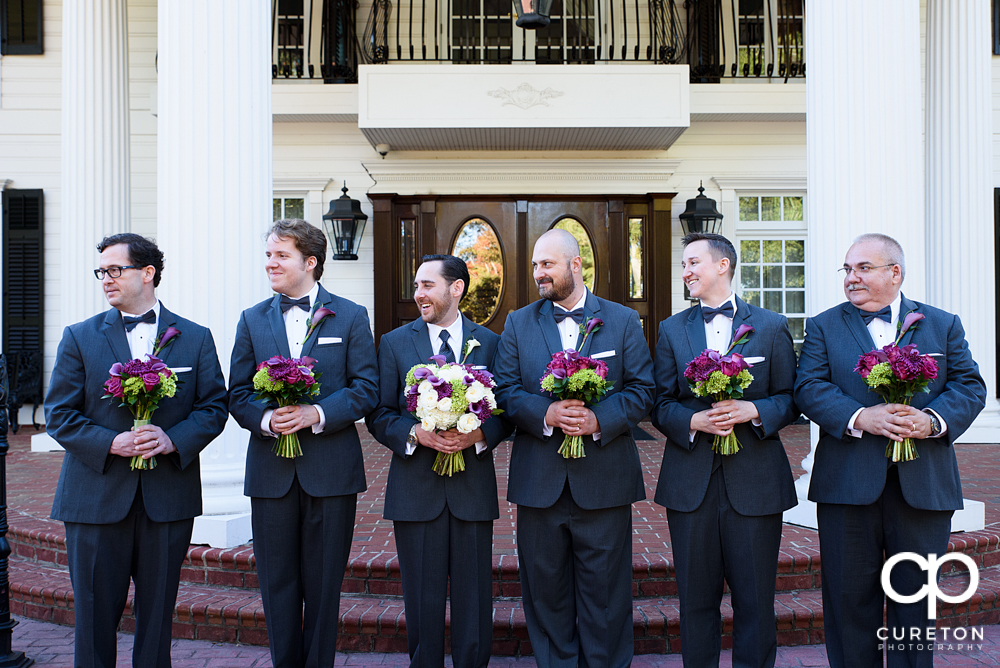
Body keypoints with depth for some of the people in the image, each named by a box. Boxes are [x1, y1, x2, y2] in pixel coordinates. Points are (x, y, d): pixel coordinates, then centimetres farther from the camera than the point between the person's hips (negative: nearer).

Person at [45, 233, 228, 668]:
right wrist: (110, 443, -16)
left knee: (158, 612, 11)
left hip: (168, 497, 1)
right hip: (97, 497, 0)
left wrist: (173, 439, -15)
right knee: (94, 614, 7)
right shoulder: (79, 337, 4)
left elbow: (214, 407, 3)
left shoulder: (195, 338, 5)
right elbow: (59, 416, 0)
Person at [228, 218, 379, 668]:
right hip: (271, 473, 2)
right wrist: (265, 419, -16)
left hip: (331, 471, -2)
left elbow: (366, 389, -3)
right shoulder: (252, 320, 9)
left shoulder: (350, 317, 2)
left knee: (324, 586, 8)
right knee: (277, 584, 10)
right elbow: (238, 394, 5)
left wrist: (317, 413, -18)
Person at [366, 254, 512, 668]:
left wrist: (479, 435, -15)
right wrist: (415, 433, -17)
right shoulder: (394, 343, 5)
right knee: (423, 602, 9)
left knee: (474, 600, 8)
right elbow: (379, 416, 2)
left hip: (473, 490, 0)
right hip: (416, 490, 0)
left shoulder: (490, 343, 5)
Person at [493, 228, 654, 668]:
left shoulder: (623, 321, 5)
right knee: (545, 588, 11)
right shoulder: (518, 324, 9)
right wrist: (545, 413, -17)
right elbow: (505, 389, 1)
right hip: (540, 479, 2)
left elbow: (641, 389, 0)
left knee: (604, 590, 6)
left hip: (604, 479, -1)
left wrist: (599, 419, -16)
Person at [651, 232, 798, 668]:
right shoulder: (672, 329, 9)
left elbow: (790, 398, 4)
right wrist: (693, 421, -14)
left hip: (755, 481, -1)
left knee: (755, 599, 7)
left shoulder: (771, 326, 5)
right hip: (690, 481, 2)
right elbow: (660, 404, 6)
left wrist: (753, 411, -16)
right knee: (696, 598, 9)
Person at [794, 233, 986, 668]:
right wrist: (859, 417, -20)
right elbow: (809, 388, -5)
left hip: (924, 486, 1)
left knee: (916, 597, 11)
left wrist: (933, 420, -17)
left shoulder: (944, 325, 11)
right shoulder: (824, 327, 7)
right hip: (848, 485, -1)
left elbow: (970, 386, 2)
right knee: (850, 599, 7)